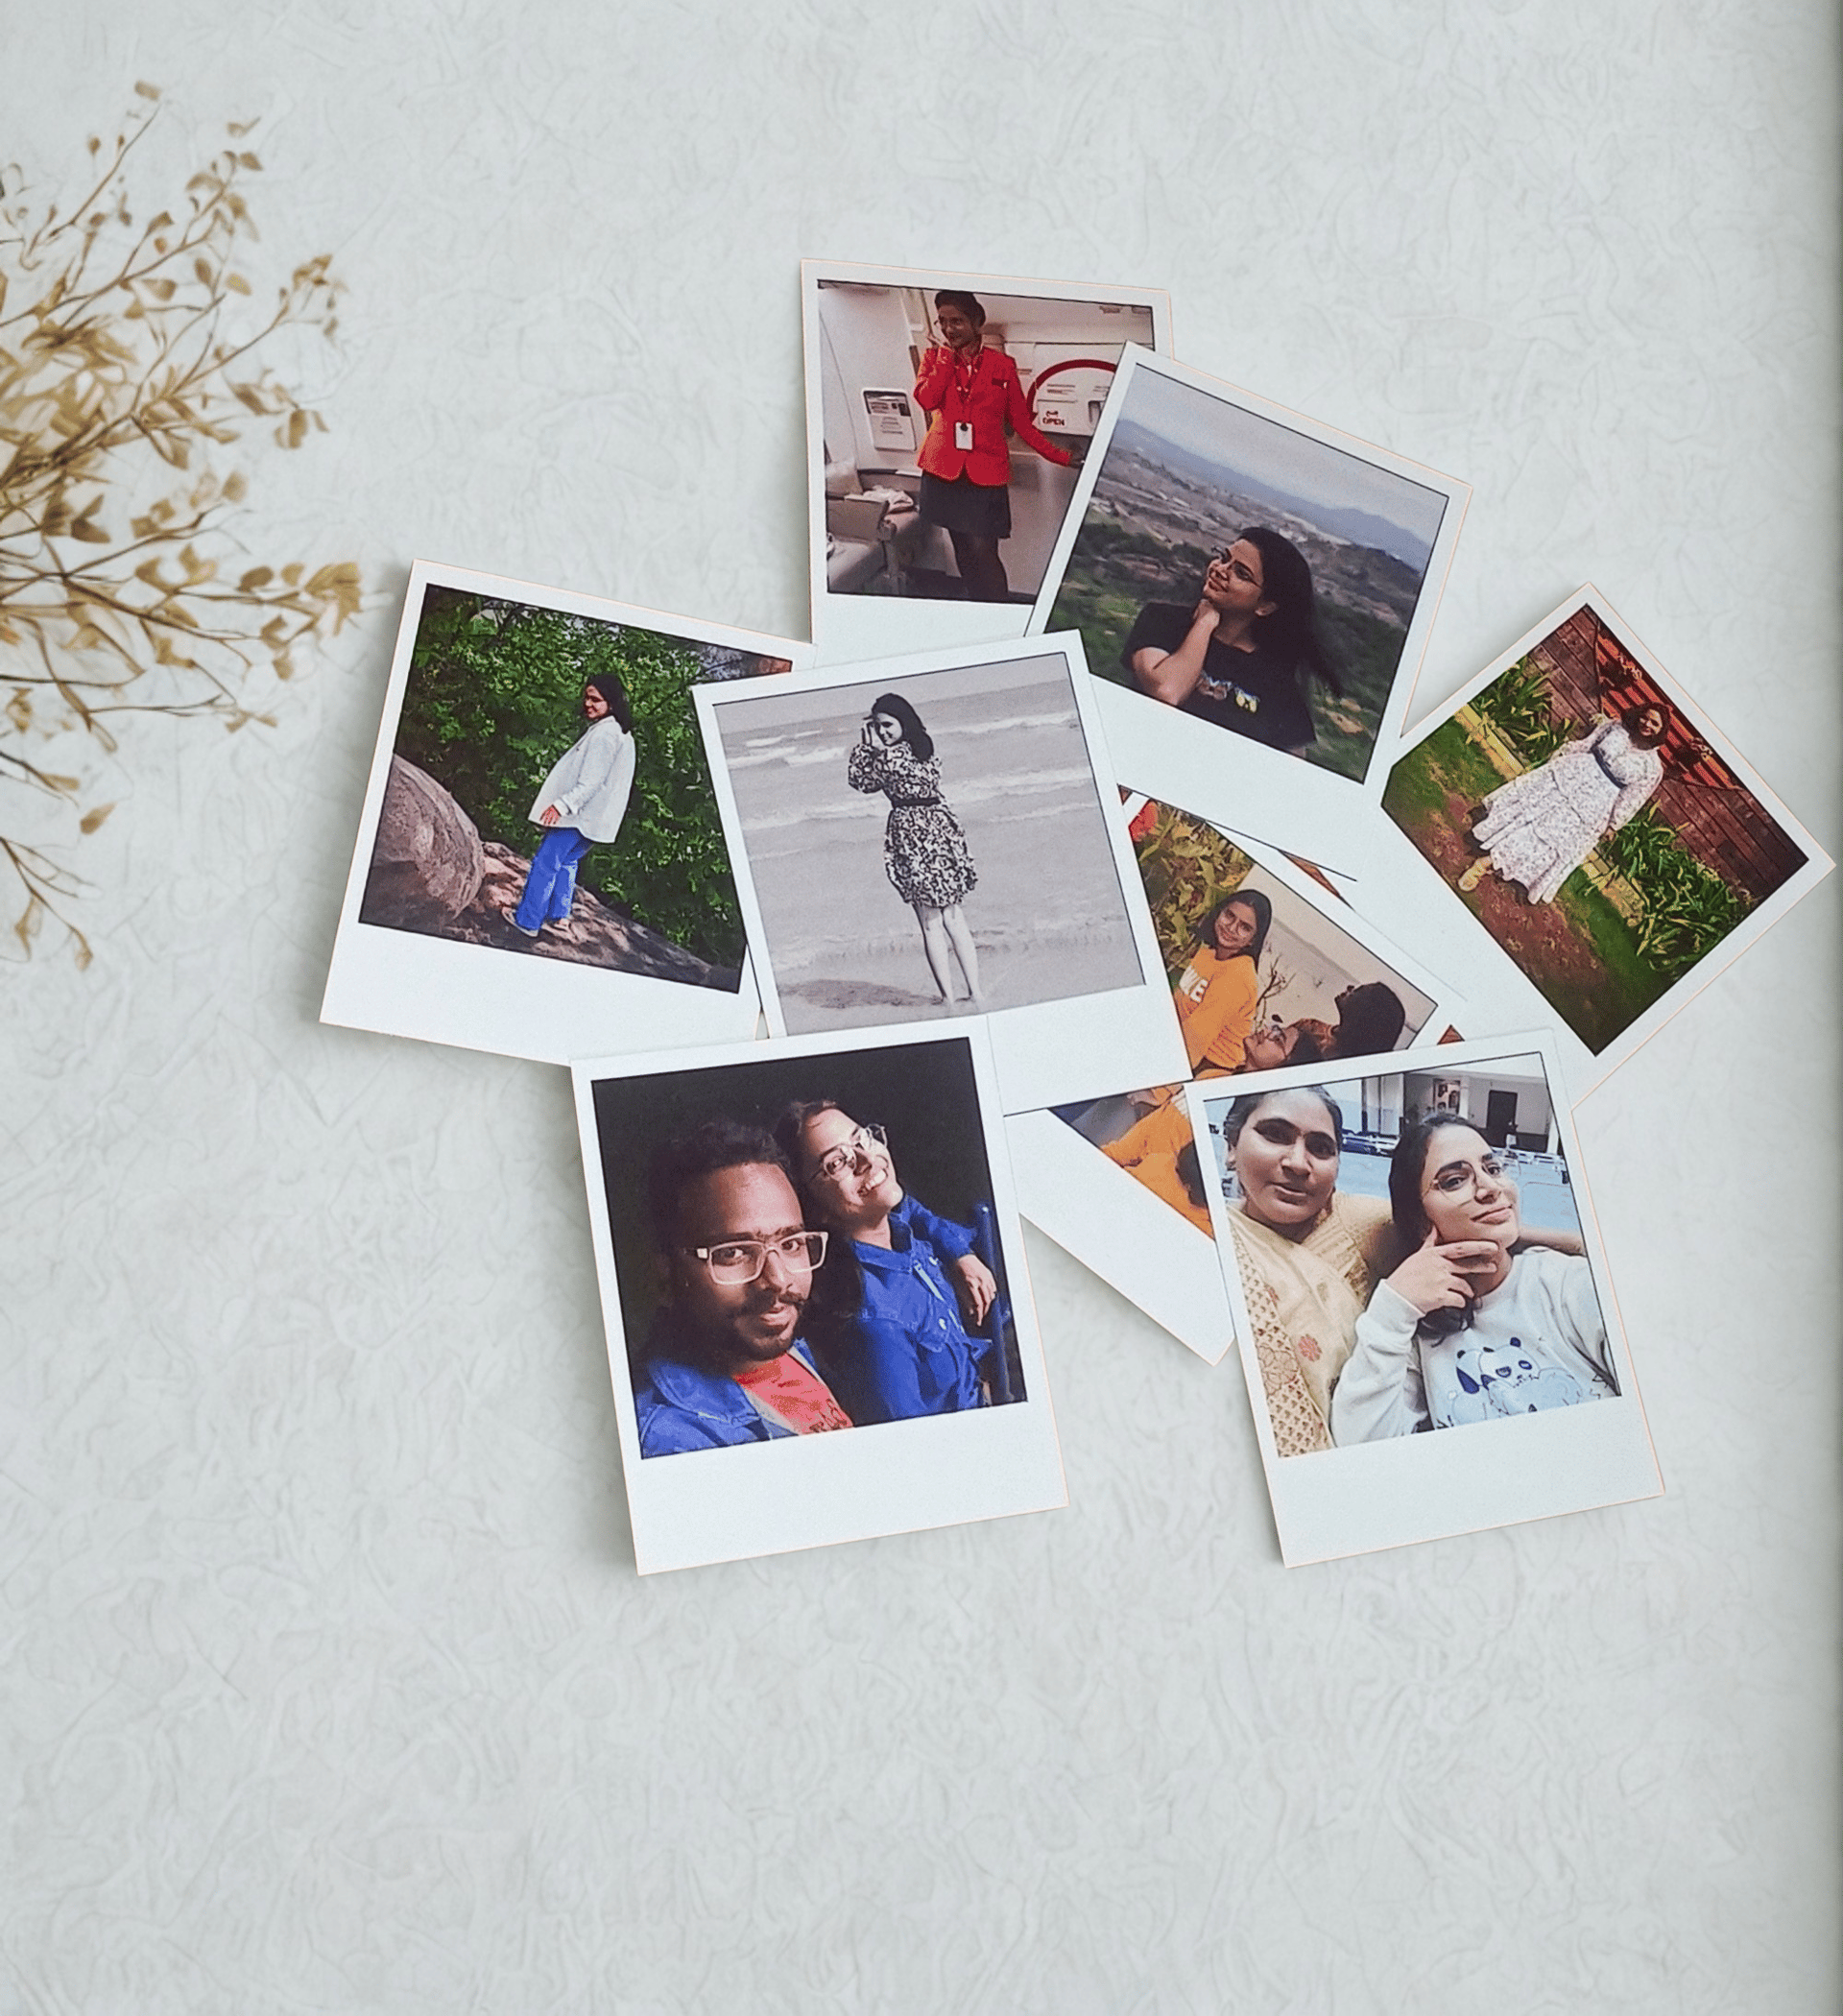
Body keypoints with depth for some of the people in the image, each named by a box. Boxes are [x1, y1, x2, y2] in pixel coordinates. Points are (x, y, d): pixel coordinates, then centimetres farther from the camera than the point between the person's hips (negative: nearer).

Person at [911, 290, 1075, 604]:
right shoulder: (935, 358, 8)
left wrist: (1059, 456, 3)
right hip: (944, 469, 2)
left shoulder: (1002, 365, 4)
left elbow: (1021, 421, 8)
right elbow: (926, 399, -10)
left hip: (986, 472, -2)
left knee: (983, 552, -11)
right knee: (964, 553, 7)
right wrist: (947, 356, -7)